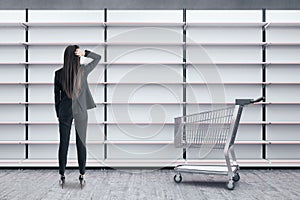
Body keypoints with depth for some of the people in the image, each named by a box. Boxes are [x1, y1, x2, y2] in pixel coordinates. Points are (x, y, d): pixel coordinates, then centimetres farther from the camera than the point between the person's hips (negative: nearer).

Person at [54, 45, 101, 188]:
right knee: (81, 143, 7)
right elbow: (98, 57, 5)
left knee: (63, 143, 8)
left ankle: (62, 176, 15)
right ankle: (82, 175, 13)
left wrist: (58, 114, 13)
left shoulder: (59, 74, -6)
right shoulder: (83, 71, -10)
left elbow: (56, 96, 2)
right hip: (81, 112, -1)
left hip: (64, 112, 1)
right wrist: (84, 53, -11)